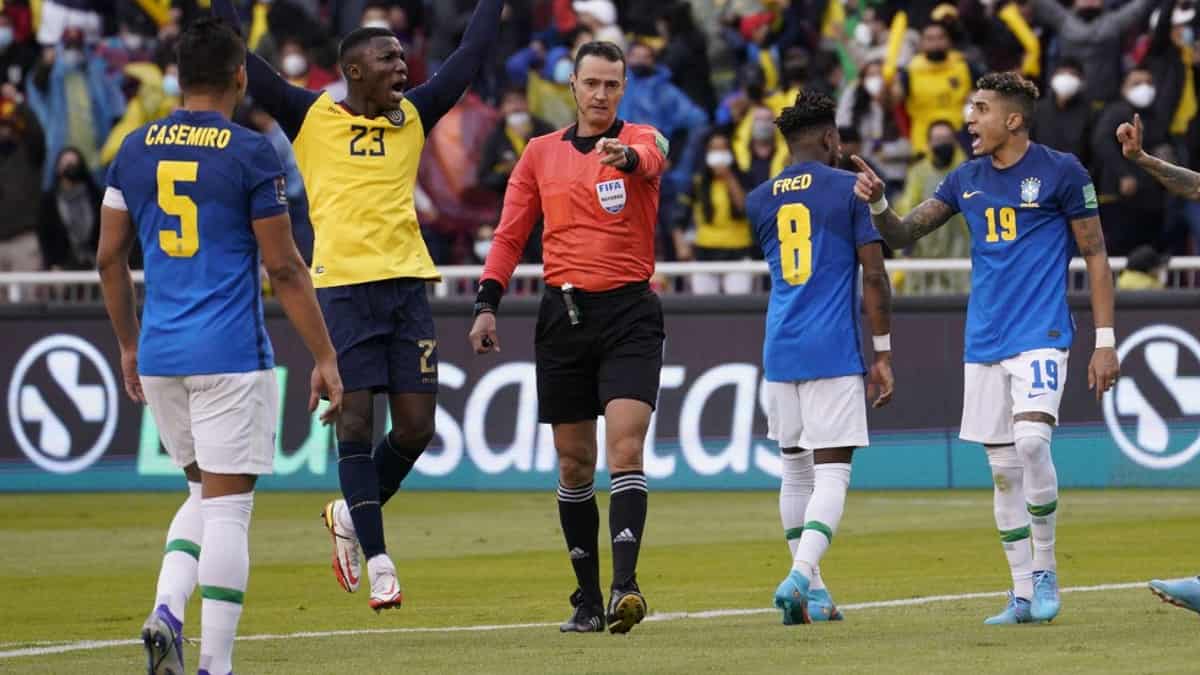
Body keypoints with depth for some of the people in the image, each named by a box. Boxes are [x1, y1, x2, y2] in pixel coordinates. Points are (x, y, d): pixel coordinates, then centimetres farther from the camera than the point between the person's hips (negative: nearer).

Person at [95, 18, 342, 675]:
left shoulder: (135, 149, 8)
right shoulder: (251, 153, -7)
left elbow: (109, 259, 12)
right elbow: (283, 268, -8)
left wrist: (129, 345, 24)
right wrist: (325, 357, -2)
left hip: (158, 354, 5)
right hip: (231, 354, -5)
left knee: (205, 492, 20)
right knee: (228, 508, -1)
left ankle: (166, 612, -2)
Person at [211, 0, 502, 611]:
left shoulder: (412, 118, 13)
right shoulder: (312, 118, 4)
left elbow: (470, 56, 17)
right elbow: (241, 62, 0)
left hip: (407, 284, 4)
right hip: (343, 286, -3)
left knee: (416, 426, 0)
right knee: (356, 420, -5)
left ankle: (352, 515, 24)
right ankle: (377, 559, -1)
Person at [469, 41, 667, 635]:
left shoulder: (642, 140, 1)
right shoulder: (542, 153, 11)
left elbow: (649, 160, -24)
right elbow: (510, 234, 13)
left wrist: (626, 155, -48)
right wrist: (486, 305, 4)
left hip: (629, 313, -3)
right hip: (563, 314, 3)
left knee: (625, 446, -17)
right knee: (574, 462, 6)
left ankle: (625, 585, -24)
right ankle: (587, 598, 15)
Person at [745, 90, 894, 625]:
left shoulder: (759, 200, 10)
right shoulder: (850, 189, -2)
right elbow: (873, 275, -6)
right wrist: (883, 353, -2)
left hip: (779, 354, 5)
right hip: (833, 352, -5)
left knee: (795, 471, 14)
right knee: (832, 473, -5)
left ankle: (812, 592, 17)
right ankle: (801, 576, -23)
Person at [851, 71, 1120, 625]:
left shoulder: (1061, 172, -4)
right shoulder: (966, 180, 10)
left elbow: (1096, 256, -1)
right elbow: (903, 235, 10)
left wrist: (1105, 342, -6)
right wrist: (878, 204, -12)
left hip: (1041, 334, -6)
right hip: (984, 342, 6)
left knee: (1031, 440, -24)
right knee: (1003, 469, 5)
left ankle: (1045, 570, -8)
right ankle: (1023, 594, 13)